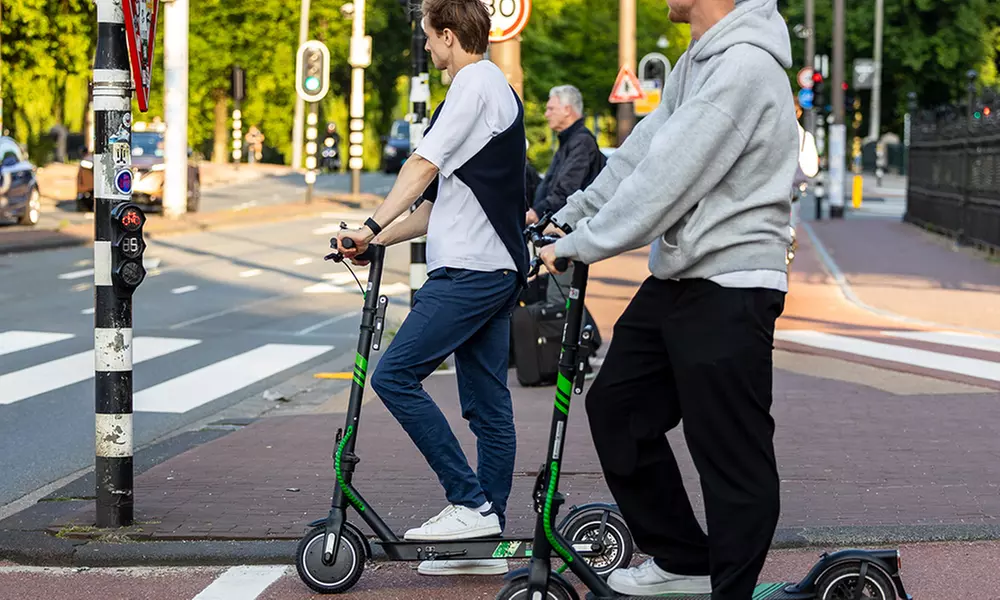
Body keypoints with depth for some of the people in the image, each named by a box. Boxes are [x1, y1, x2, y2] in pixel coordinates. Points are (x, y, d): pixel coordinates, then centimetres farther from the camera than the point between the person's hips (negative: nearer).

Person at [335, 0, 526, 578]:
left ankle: (471, 503, -13)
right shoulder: (501, 91, 25)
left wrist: (371, 226, -19)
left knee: (395, 375, -13)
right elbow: (445, 199, 24)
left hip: (470, 270, -11)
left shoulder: (475, 82, -7)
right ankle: (489, 542, 10)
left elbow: (424, 166, -16)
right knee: (488, 406, 8)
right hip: (499, 270, 11)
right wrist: (379, 241, 18)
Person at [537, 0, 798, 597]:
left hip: (728, 293, -11)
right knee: (615, 405, 16)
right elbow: (642, 150, 14)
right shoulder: (698, 60, 13)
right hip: (676, 281, 11)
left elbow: (665, 179, -22)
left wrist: (577, 248, -16)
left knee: (733, 457, -3)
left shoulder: (744, 66, -20)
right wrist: (569, 217, 7)